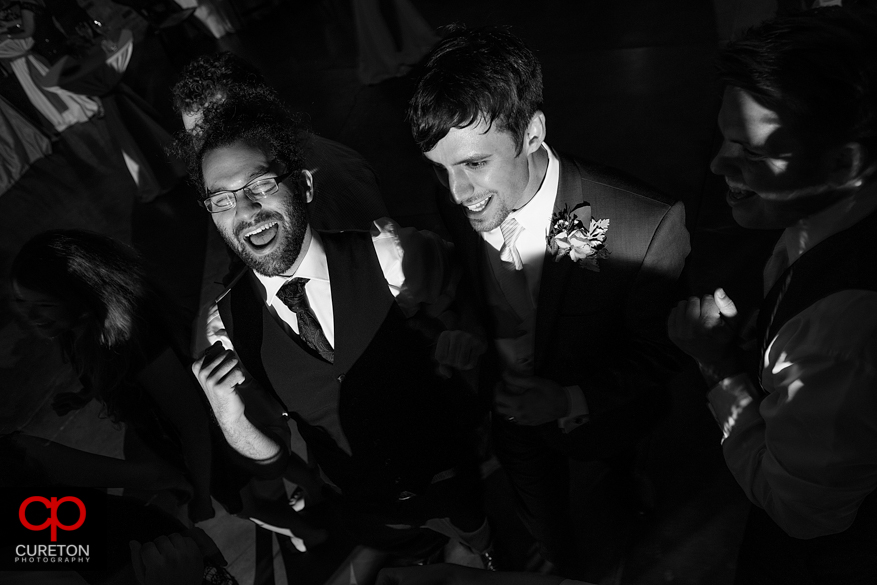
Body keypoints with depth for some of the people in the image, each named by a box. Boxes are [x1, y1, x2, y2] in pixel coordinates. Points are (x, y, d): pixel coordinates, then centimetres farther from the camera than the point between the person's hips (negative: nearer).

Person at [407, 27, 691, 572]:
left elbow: (658, 352, -19)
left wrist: (573, 400, -32)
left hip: (608, 431, -2)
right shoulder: (456, 203, -20)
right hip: (513, 419, 3)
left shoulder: (652, 225, -35)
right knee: (548, 551, 31)